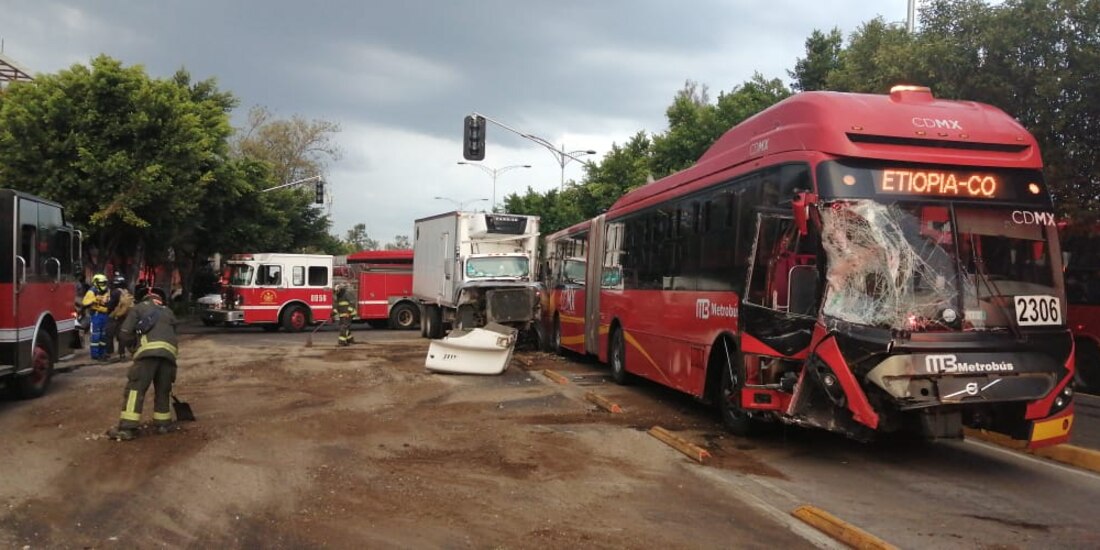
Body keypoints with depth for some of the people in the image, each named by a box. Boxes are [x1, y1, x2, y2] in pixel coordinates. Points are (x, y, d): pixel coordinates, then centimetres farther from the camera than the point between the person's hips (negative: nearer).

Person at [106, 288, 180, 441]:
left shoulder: (139, 307, 22)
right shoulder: (168, 312, 34)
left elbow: (125, 334, 13)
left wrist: (135, 344, 32)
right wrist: (170, 352, 38)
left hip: (149, 350, -4)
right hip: (169, 352, 4)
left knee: (135, 388, -2)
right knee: (163, 389, 18)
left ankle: (127, 428, -7)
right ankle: (163, 423, 24)